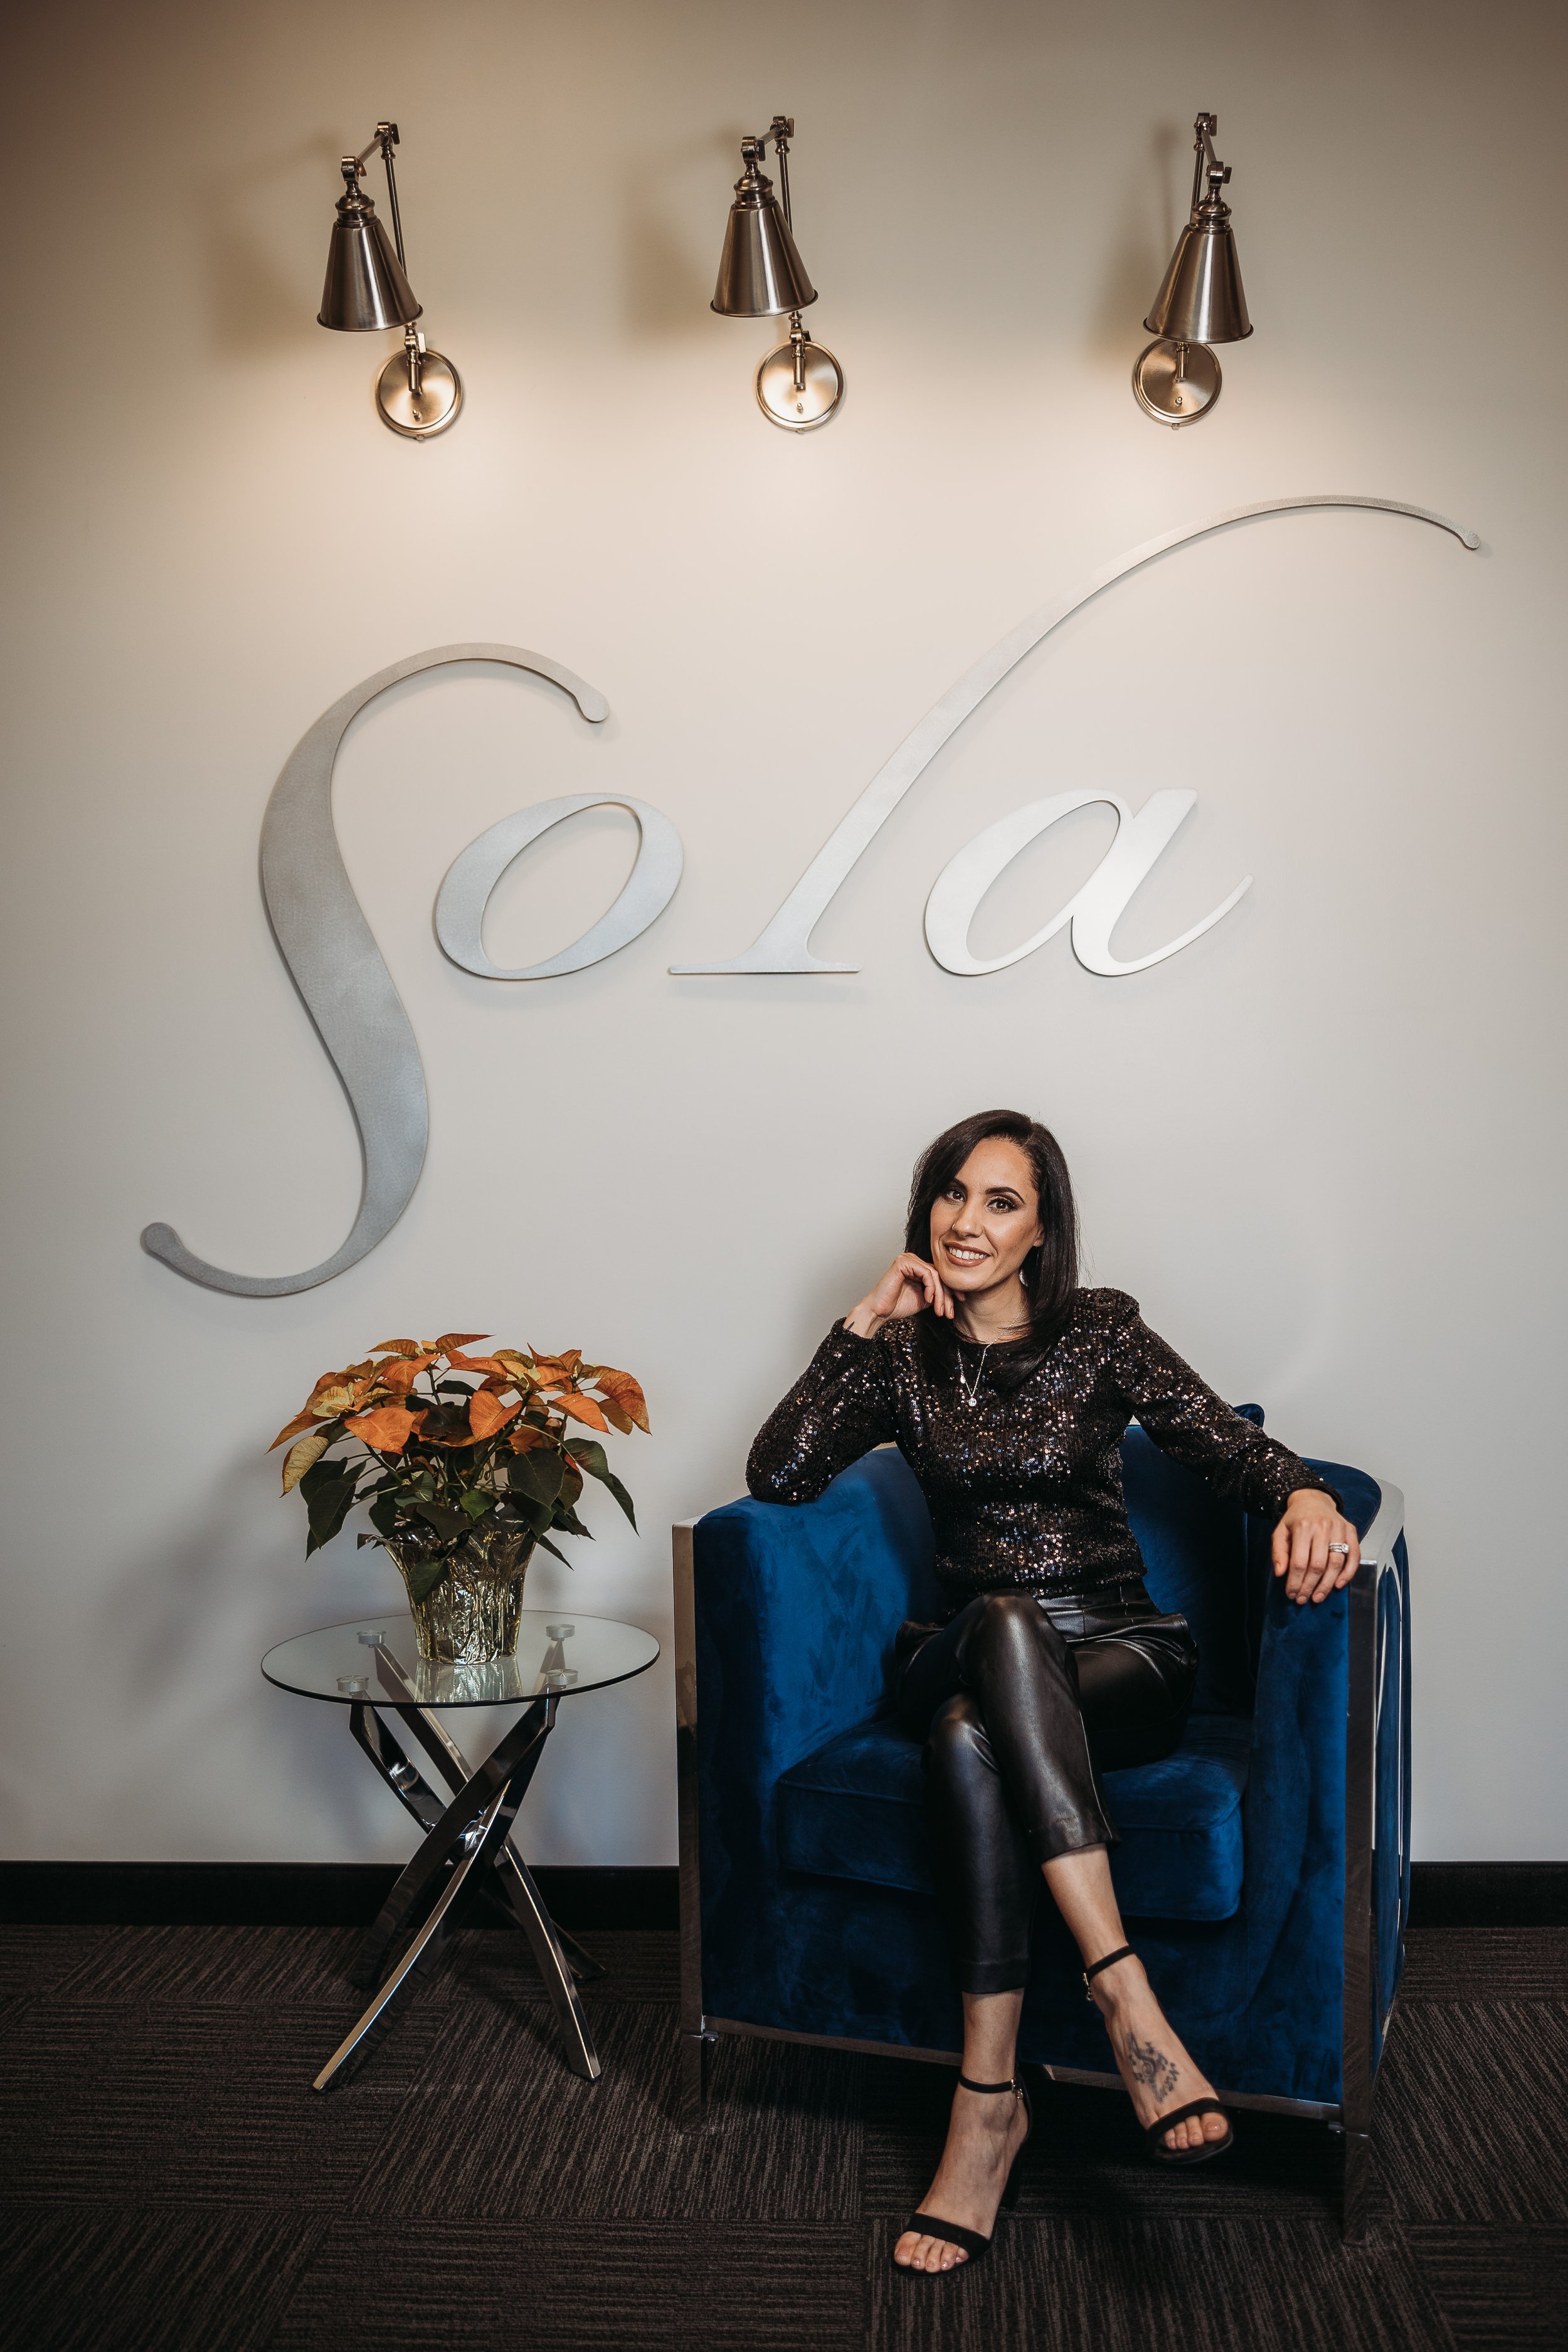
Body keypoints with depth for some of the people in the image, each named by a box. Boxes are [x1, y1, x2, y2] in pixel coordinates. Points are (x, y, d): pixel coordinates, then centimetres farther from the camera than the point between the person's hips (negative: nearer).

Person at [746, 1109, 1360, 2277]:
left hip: (1123, 1655, -1)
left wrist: (1306, 1493, -30)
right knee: (1003, 1621, -37)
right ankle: (1128, 1996, -41)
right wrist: (862, 1324, -10)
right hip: (969, 1653, 1)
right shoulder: (904, 1354, 7)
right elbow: (778, 1475, -6)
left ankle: (990, 2097, -33)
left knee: (970, 1736, -35)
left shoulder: (1100, 1330, 2)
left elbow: (1228, 1443, -7)